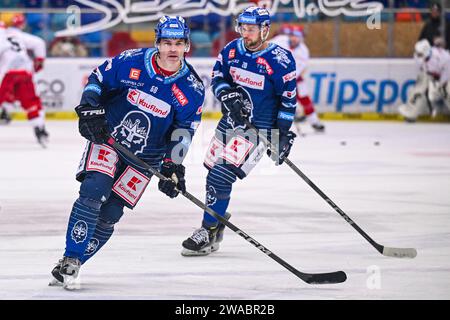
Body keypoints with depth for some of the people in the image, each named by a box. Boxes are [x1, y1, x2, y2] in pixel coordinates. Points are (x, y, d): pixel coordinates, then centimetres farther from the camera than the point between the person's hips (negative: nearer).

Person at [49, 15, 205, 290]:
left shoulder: (192, 88, -10)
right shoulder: (131, 62, -13)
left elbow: (184, 129, -5)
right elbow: (98, 79, 0)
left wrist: (173, 164, -16)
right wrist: (89, 109, -15)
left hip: (146, 156, 1)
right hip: (108, 137, -1)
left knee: (110, 213, -5)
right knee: (93, 192, -22)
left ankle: (71, 266, 6)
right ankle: (70, 259, -15)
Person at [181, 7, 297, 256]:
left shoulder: (280, 60, -14)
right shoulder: (232, 50, 2)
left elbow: (287, 99, -9)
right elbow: (217, 77, 9)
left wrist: (282, 134, -10)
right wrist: (228, 94, -13)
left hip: (257, 129, -7)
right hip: (230, 121, 7)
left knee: (221, 176, -16)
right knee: (213, 172, 13)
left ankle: (208, 233, -9)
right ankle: (218, 218, 35)